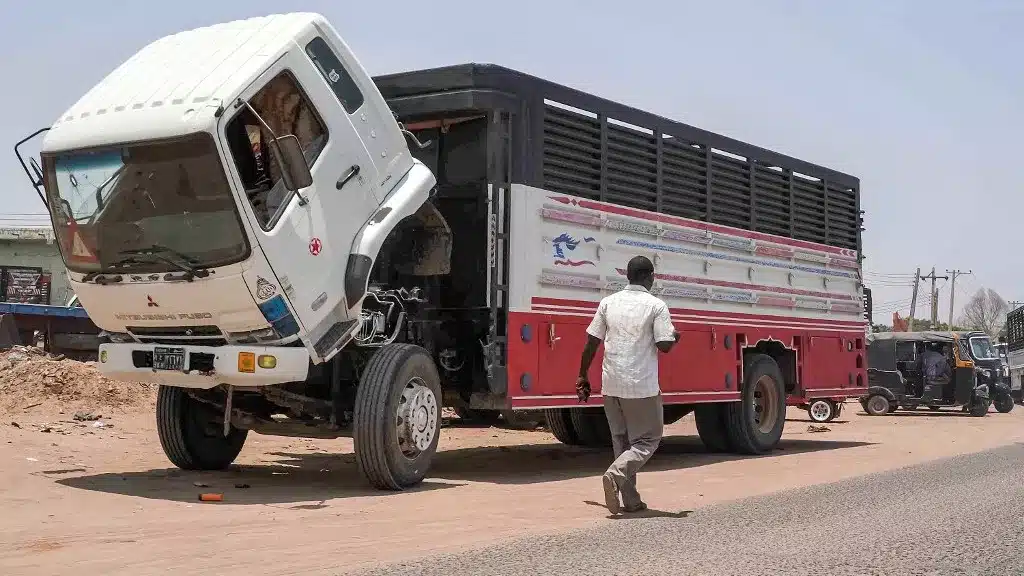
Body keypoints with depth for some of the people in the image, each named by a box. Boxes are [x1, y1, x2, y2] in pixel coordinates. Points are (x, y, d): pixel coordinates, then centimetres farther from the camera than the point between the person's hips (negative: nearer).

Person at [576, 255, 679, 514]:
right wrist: (675, 337, 12)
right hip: (642, 386, -5)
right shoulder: (656, 305, -6)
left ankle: (631, 500, 13)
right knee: (647, 440, 6)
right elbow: (664, 345, -11)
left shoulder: (608, 302, 6)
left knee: (621, 441, 14)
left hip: (611, 385, 5)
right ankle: (616, 474, -19)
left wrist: (583, 376, 14)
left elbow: (591, 342, 6)